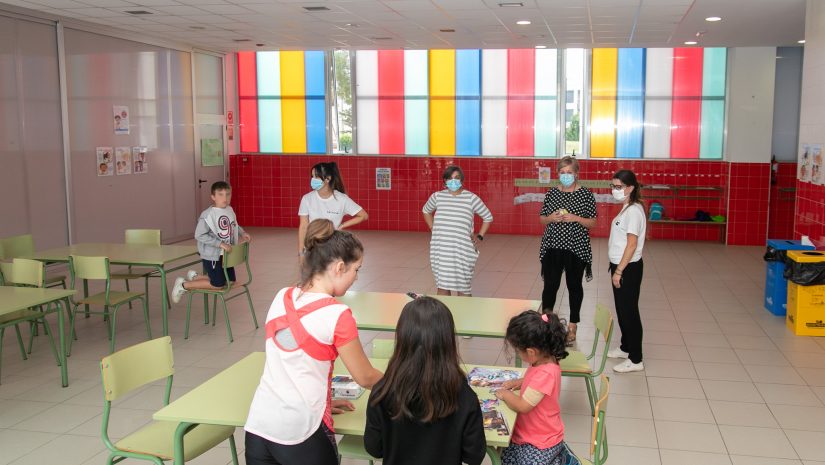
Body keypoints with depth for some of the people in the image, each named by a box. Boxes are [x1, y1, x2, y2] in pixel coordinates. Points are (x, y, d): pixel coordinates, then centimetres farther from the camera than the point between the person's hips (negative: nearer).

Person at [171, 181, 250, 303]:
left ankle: (195, 277, 31)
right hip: (212, 256, -8)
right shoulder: (207, 215, -24)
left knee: (230, 281, 17)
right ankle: (184, 285, 14)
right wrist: (220, 244, -29)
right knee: (218, 285, -2)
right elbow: (199, 235, -26)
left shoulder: (230, 210, 0)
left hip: (226, 255, 8)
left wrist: (242, 233, 2)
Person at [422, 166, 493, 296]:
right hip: (440, 249, 2)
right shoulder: (437, 196, 5)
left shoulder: (471, 198, -2)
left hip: (462, 249, -2)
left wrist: (480, 237, 4)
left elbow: (488, 217, 11)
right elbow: (426, 211, 26)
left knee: (463, 287, 4)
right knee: (442, 285, 7)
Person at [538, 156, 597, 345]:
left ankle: (572, 327, 22)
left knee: (574, 286, 9)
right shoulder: (552, 193, 4)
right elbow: (542, 219, 11)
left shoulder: (586, 194, -3)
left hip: (576, 248, -1)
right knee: (550, 285, 1)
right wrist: (551, 218, -10)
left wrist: (575, 218, -18)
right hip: (552, 247, 2)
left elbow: (593, 223, -2)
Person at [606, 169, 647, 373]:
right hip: (621, 266, 9)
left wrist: (619, 271, -20)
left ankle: (635, 360, 7)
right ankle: (626, 347, 35)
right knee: (622, 310, 20)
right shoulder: (627, 208, 10)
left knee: (629, 311, -2)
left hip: (628, 268, -9)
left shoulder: (633, 210, -19)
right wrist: (616, 269, 15)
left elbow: (632, 245, -22)